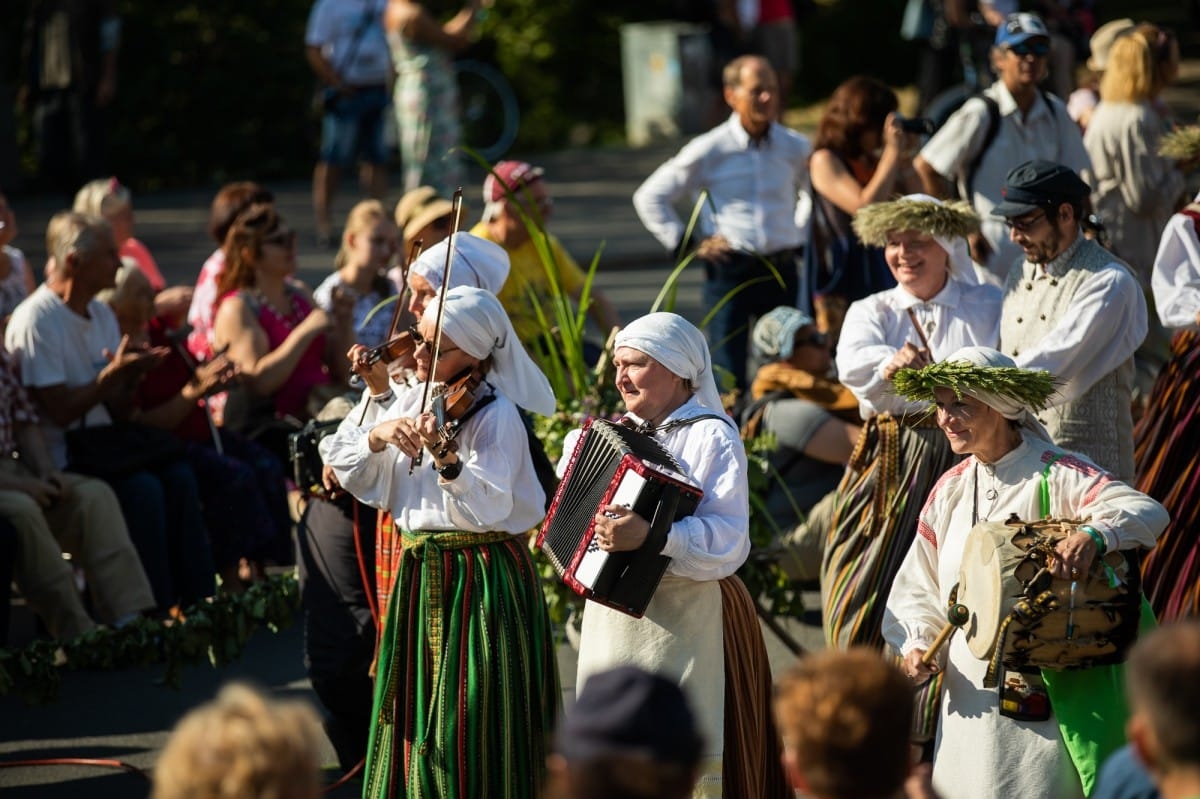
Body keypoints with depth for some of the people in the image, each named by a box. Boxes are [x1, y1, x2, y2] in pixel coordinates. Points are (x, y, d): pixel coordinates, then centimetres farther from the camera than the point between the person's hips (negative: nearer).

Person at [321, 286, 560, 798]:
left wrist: (447, 457, -43)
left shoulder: (496, 415, -13)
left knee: (470, 732, -3)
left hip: (482, 582, -7)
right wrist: (379, 434, -15)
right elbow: (347, 468, 3)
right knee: (415, 725, 13)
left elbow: (487, 507, -27)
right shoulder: (415, 398, 7)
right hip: (419, 577, 7)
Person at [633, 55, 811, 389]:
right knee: (729, 378, -7)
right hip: (729, 270, -3)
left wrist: (803, 236, 13)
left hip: (782, 270, 3)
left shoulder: (796, 149, 7)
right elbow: (649, 198, 5)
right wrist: (685, 245, -1)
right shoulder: (709, 151, -1)